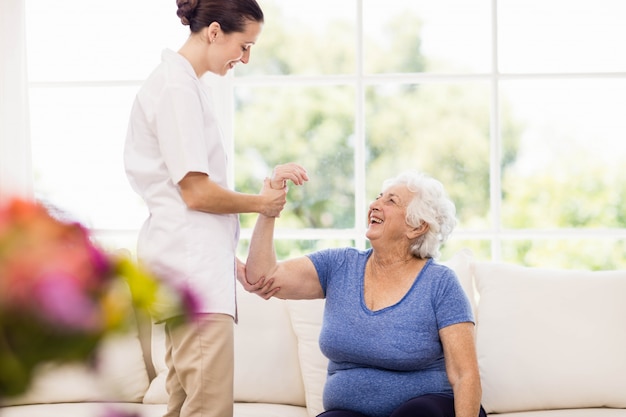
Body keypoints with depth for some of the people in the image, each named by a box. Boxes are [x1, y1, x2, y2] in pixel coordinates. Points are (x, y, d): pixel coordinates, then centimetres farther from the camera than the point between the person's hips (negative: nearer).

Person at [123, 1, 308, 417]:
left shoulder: (185, 84, 19)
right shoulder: (177, 86, -11)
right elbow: (196, 193, -15)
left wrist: (231, 258, 17)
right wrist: (261, 202, 1)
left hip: (199, 256, 10)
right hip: (190, 260, -10)